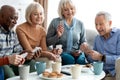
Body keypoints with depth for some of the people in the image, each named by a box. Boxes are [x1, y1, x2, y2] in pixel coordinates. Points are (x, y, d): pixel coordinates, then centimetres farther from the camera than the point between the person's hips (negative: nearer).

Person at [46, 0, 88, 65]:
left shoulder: (80, 23, 7)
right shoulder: (55, 22, -1)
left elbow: (83, 41, 16)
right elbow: (47, 42, 0)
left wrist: (84, 44, -6)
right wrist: (57, 36, -16)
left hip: (76, 53, 2)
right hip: (61, 53, -2)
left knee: (81, 60, -29)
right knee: (70, 60, -32)